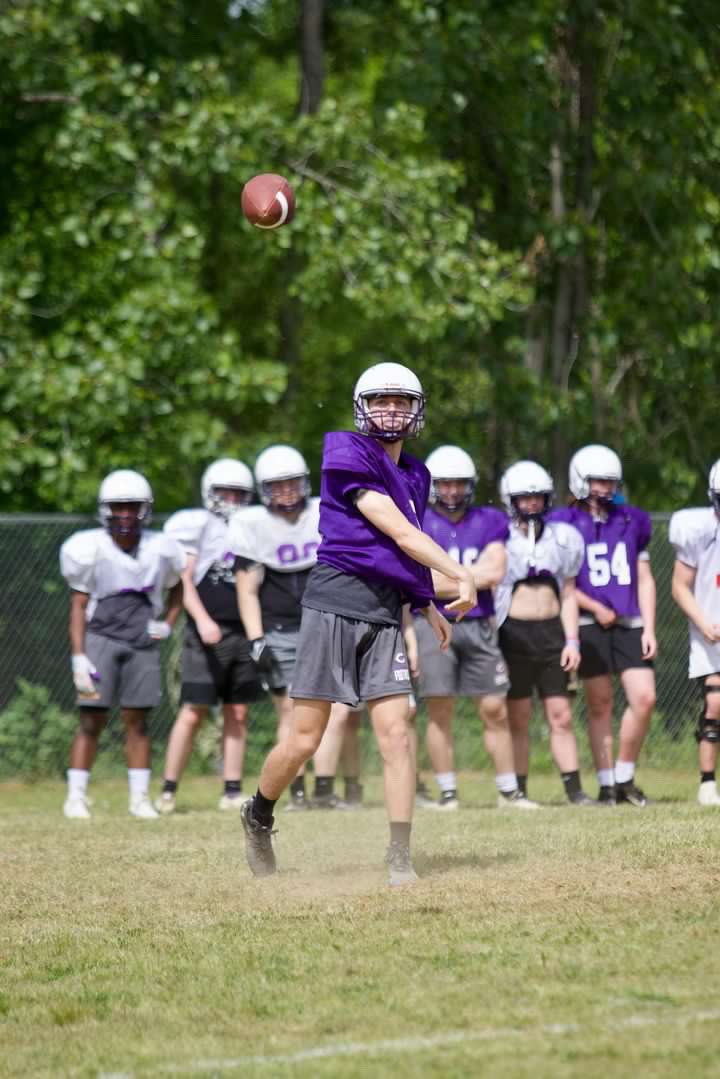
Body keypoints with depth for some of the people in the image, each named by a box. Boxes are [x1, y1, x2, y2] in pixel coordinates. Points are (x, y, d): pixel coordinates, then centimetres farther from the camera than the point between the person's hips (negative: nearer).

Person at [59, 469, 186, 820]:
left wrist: (167, 623, 5)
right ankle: (75, 796, -2)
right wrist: (79, 657, -11)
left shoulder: (160, 550, -1)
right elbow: (78, 606, -6)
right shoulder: (90, 549, -9)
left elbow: (177, 587, 20)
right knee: (92, 720, -5)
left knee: (137, 721, 5)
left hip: (142, 644, 3)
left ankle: (140, 797, 9)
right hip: (100, 637, -3)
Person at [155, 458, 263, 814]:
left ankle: (233, 791, 9)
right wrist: (202, 620, -19)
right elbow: (184, 581, -7)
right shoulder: (197, 526, -2)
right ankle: (168, 791, -1)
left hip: (244, 634, 6)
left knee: (238, 714, 5)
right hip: (207, 634, -6)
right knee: (193, 712, -6)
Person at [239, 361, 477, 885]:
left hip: (385, 611, 6)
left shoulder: (414, 476, 17)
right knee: (305, 739, -2)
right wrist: (461, 575, -12)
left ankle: (401, 860, -3)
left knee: (396, 733, -5)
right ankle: (259, 816, 25)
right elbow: (401, 534, -13)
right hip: (336, 600, -6)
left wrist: (428, 604, 19)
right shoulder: (349, 458, -8)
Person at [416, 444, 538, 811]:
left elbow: (494, 572, -3)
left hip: (479, 626, 2)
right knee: (440, 711, -2)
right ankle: (447, 792, 5)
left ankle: (509, 791, 8)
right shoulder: (417, 524, 1)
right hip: (434, 625, -2)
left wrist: (444, 581, -6)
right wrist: (472, 580, -7)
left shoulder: (488, 522, 9)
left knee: (494, 710, 2)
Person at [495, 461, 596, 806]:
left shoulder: (562, 537, 9)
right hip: (513, 632, -3)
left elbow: (568, 594, 12)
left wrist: (572, 641, 4)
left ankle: (575, 791, 0)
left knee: (561, 716, 1)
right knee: (518, 718, 1)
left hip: (552, 632, 3)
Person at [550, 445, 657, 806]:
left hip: (629, 623, 3)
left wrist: (648, 629, 6)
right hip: (589, 625, -3)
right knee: (600, 704, 0)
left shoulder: (632, 521, 12)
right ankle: (606, 784, 7)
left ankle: (625, 778, 6)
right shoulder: (565, 525, 0)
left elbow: (644, 580, 13)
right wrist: (597, 609, -11)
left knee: (644, 697, -8)